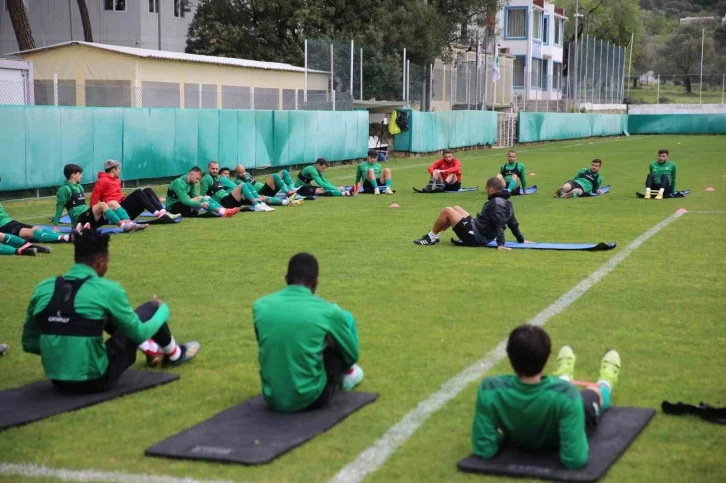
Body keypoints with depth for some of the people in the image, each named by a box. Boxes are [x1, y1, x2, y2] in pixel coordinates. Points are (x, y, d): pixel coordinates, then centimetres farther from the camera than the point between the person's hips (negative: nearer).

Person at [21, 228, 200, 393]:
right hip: (95, 381, -5)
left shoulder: (43, 288, 0)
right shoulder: (107, 289, -13)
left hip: (58, 381, 5)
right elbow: (138, 334, -2)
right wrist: (163, 310, 18)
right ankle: (174, 354, 40)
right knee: (150, 309, 12)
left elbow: (29, 344, 8)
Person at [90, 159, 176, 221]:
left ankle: (162, 212, -26)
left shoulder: (115, 180, 25)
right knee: (138, 192, -26)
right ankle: (158, 214, -36)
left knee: (147, 190, -6)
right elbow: (94, 197, -9)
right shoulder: (103, 181, -2)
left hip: (123, 206, 9)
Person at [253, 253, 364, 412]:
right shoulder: (327, 311, -10)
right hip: (311, 398, -3)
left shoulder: (260, 305, -2)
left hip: (272, 399, 4)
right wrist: (344, 369, 30)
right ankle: (345, 375, 39)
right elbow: (352, 355, 6)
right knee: (346, 318, 14)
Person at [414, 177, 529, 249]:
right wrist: (521, 240, 26)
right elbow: (513, 223, 18)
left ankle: (431, 238, 5)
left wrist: (500, 244, -36)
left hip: (474, 237, -10)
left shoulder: (496, 203, -20)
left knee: (447, 211, -8)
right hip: (481, 236, 11)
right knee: (456, 209, 22)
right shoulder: (506, 201, 10)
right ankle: (434, 236, 21)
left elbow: (499, 225, -29)